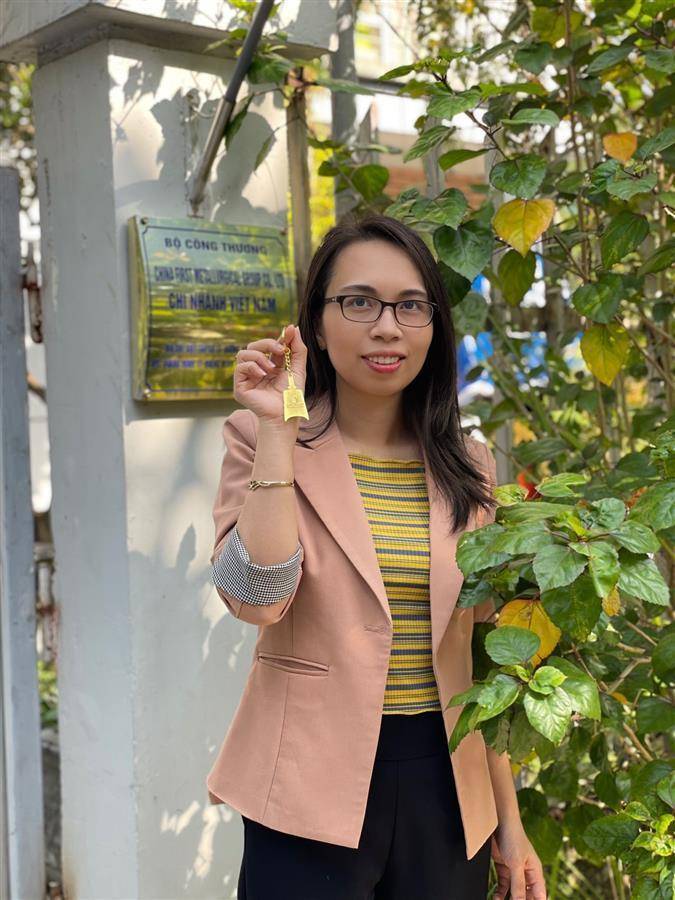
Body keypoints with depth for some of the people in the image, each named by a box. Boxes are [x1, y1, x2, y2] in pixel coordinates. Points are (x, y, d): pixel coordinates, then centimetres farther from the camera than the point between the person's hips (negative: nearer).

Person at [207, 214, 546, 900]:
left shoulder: (467, 467, 6)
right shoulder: (262, 442, -4)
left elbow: (482, 655, 10)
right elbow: (258, 599, -19)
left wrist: (509, 823, 9)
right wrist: (277, 430, -19)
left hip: (445, 785, 4)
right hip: (312, 784, -3)